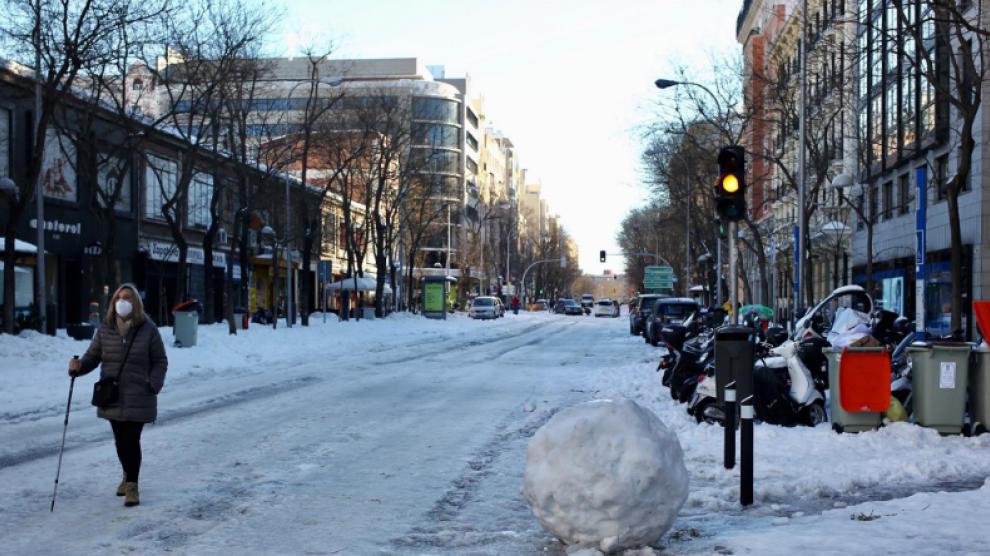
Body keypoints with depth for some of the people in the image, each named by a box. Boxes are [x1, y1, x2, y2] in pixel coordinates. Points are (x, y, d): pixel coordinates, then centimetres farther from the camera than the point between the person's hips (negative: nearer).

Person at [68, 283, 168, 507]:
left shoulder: (148, 329, -5)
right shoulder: (105, 329, 2)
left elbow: (160, 361, 1)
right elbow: (93, 356, 6)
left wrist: (154, 384, -12)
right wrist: (79, 367, -15)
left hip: (138, 397, -3)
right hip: (112, 396, 3)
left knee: (132, 440, -7)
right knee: (120, 440, 14)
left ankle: (132, 485, 3)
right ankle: (128, 475, 36)